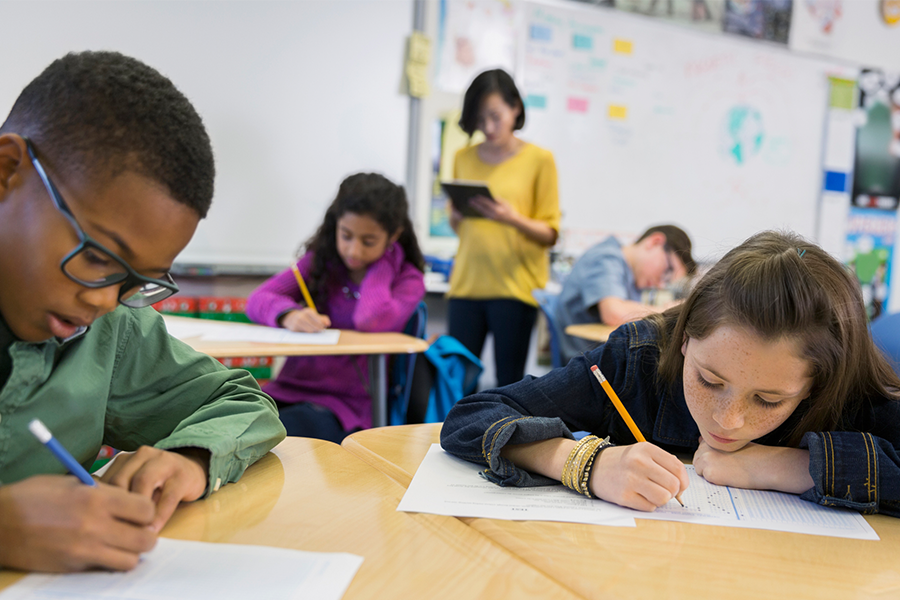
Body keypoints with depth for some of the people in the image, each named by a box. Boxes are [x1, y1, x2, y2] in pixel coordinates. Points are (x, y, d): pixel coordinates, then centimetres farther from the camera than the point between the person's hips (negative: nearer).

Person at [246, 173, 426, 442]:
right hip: (289, 388, 4)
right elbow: (258, 300, 2)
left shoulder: (408, 279, 2)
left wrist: (381, 262, -4)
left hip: (347, 404, -3)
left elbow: (372, 320, -19)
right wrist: (289, 315, -21)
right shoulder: (321, 260, 11)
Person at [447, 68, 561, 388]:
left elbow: (550, 234, -2)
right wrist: (458, 215, -4)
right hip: (467, 283, 3)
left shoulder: (539, 159, 0)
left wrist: (513, 219, -19)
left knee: (509, 382, -1)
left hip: (515, 286, -3)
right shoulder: (464, 158, 10)